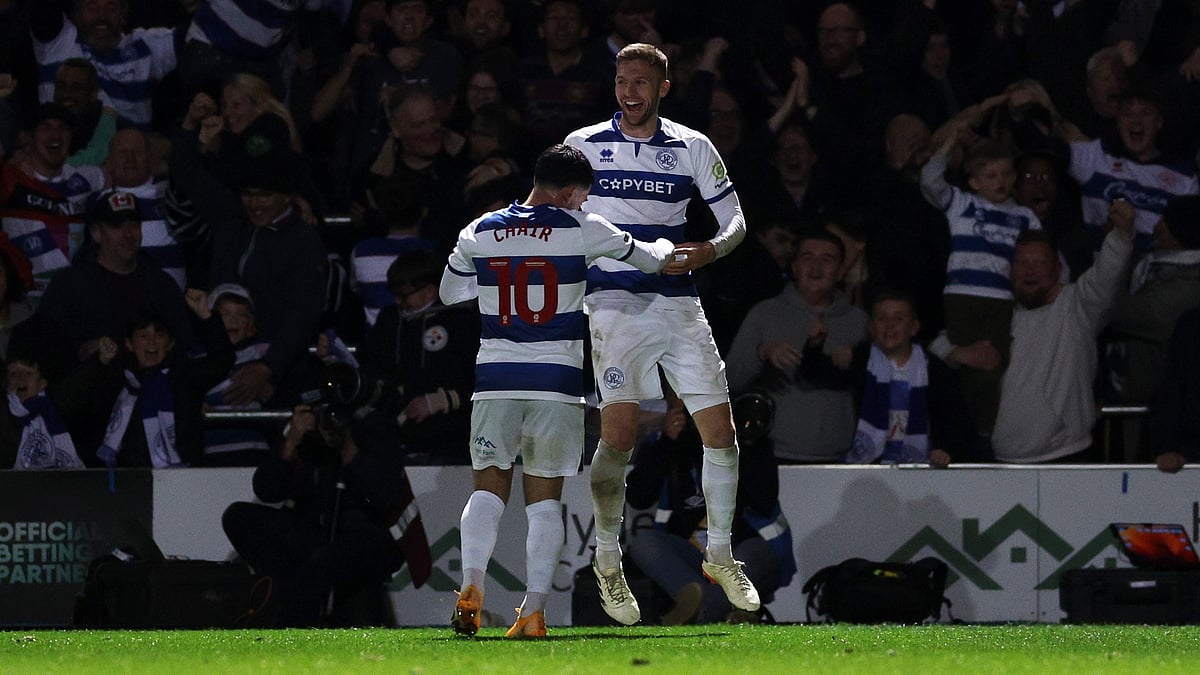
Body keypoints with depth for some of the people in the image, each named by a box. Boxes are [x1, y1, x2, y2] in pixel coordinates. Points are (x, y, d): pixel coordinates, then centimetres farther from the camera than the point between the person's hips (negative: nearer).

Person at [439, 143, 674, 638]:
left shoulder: (479, 233, 6)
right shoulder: (581, 230, -3)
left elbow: (450, 294, 21)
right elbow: (650, 259, 11)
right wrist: (666, 249, 34)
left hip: (496, 377, 2)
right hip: (557, 381, -2)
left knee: (488, 487, 8)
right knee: (545, 496, 5)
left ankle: (471, 584, -14)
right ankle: (534, 610, -3)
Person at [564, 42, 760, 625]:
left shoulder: (692, 148, 8)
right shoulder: (584, 146, 5)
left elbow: (734, 221, 10)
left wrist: (708, 251, -12)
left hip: (678, 304, 2)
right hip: (614, 303, -2)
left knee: (720, 431, -3)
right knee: (618, 434, -14)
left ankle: (720, 555, 15)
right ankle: (608, 561, 2)